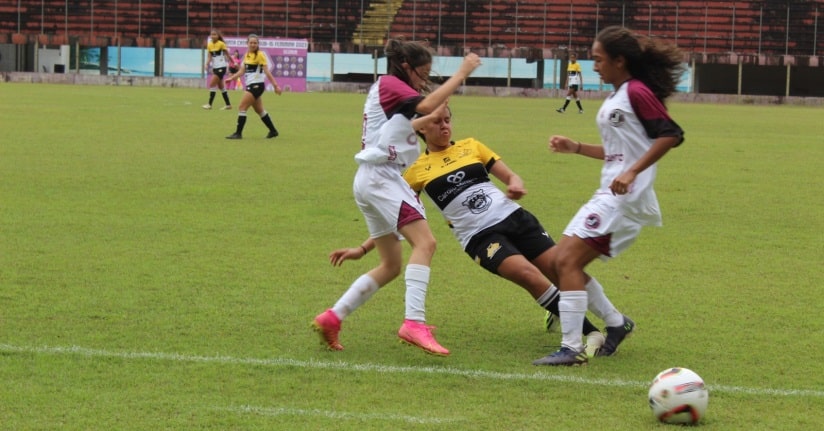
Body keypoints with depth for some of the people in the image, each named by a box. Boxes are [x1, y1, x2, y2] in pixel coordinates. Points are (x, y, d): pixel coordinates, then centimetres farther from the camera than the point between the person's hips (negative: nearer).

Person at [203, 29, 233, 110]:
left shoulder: (221, 44, -11)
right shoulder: (209, 45, 5)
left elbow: (227, 54, -3)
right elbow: (209, 56, 1)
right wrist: (207, 64, -17)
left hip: (221, 67, -7)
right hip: (215, 67, 7)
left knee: (212, 84, -13)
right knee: (220, 86, 11)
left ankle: (209, 104, -9)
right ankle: (228, 104, 19)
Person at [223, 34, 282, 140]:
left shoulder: (260, 55, -10)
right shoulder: (247, 55, 12)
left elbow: (267, 72, -12)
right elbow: (242, 71, 14)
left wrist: (275, 85, -16)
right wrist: (231, 78, 1)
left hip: (257, 85, -8)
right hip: (250, 85, 8)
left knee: (241, 108, -11)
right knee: (259, 110, 14)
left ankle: (238, 133, -7)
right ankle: (273, 131, 24)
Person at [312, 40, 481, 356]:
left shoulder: (389, 90, 24)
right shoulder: (389, 84, -6)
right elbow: (427, 106, -21)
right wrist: (461, 73, -17)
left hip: (372, 180, 10)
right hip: (380, 176, -10)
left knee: (391, 265, 13)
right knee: (424, 242, -22)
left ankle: (331, 318, 12)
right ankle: (414, 323, -34)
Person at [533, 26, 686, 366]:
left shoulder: (637, 92, -10)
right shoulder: (615, 97, 19)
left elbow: (670, 135, -19)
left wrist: (632, 172, -25)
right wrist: (575, 148, 17)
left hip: (625, 196, -10)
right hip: (609, 195, 10)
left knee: (568, 260, -16)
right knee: (564, 261, 11)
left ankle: (572, 348, -16)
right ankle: (616, 323, 19)